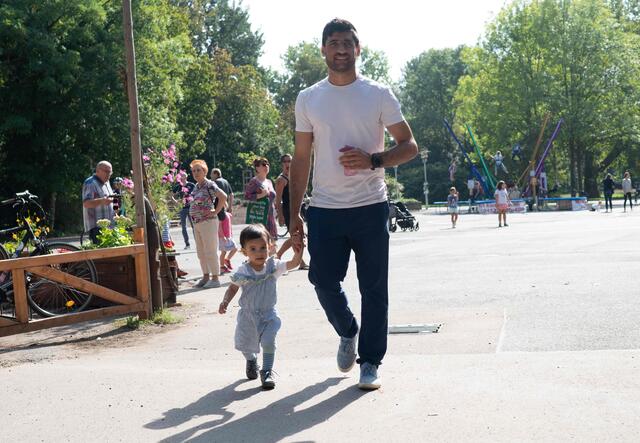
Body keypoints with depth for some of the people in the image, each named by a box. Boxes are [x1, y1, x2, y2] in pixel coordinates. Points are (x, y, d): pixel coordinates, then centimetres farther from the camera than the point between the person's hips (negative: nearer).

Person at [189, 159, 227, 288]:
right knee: (201, 252, 13)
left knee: (210, 251, -4)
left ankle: (215, 279, 2)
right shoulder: (196, 186, 13)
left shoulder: (209, 185, -13)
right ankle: (206, 276, 22)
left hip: (208, 222, -9)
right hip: (197, 223, 9)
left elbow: (223, 197, -24)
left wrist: (216, 211, -19)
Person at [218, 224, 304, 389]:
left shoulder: (274, 266, -11)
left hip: (268, 314, -1)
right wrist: (225, 301, -20)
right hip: (248, 314, 1)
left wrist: (299, 249, -34)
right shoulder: (243, 272, -14)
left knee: (268, 342, -16)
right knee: (245, 344, 16)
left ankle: (267, 371, 3)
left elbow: (294, 263, -18)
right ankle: (251, 361, 49)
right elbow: (233, 288, -4)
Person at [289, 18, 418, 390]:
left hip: (370, 207, -1)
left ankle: (370, 362, 16)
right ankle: (348, 334, 30)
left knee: (374, 289, 3)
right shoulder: (308, 99, 8)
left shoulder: (379, 94, 2)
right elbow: (302, 159, 10)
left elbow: (409, 146, 2)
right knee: (324, 282, 0)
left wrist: (373, 160, -17)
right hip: (324, 210, 2)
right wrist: (295, 215, 5)